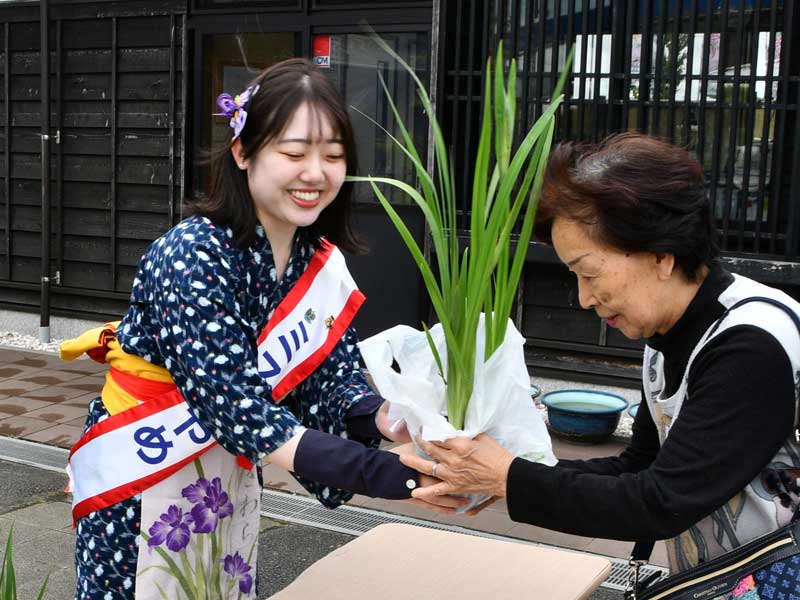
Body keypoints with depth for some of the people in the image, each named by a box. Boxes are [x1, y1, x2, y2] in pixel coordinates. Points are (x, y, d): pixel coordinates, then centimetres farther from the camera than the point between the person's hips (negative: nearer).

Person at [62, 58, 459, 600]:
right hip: (143, 483, -6)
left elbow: (335, 378, -7)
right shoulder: (193, 256, -25)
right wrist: (394, 476, -41)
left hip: (231, 480, 6)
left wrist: (382, 418, -31)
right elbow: (237, 408, -33)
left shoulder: (321, 261, -4)